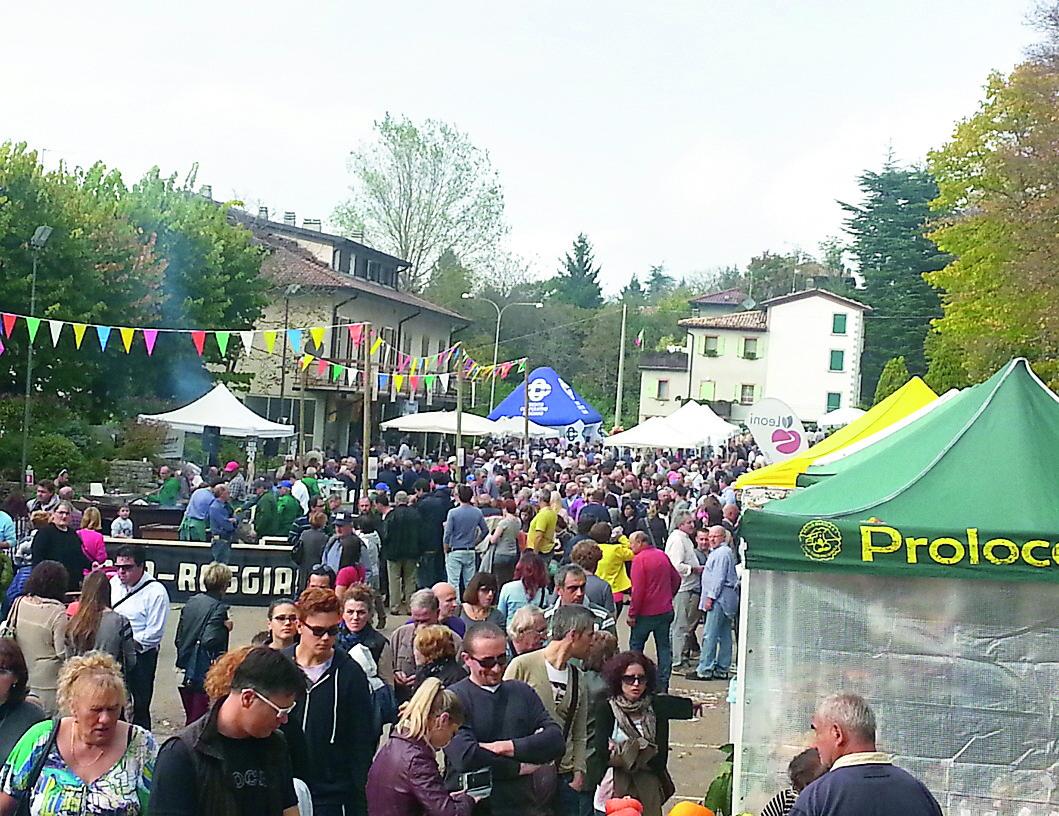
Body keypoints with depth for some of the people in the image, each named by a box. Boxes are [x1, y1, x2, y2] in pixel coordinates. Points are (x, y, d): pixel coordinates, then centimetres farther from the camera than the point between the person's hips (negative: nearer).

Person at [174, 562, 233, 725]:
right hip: (206, 675, -7)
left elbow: (178, 638, 11)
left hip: (186, 674, 7)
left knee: (191, 719, 18)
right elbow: (209, 641, -25)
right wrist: (225, 627, -10)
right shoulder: (219, 608, -14)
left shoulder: (191, 601, 7)